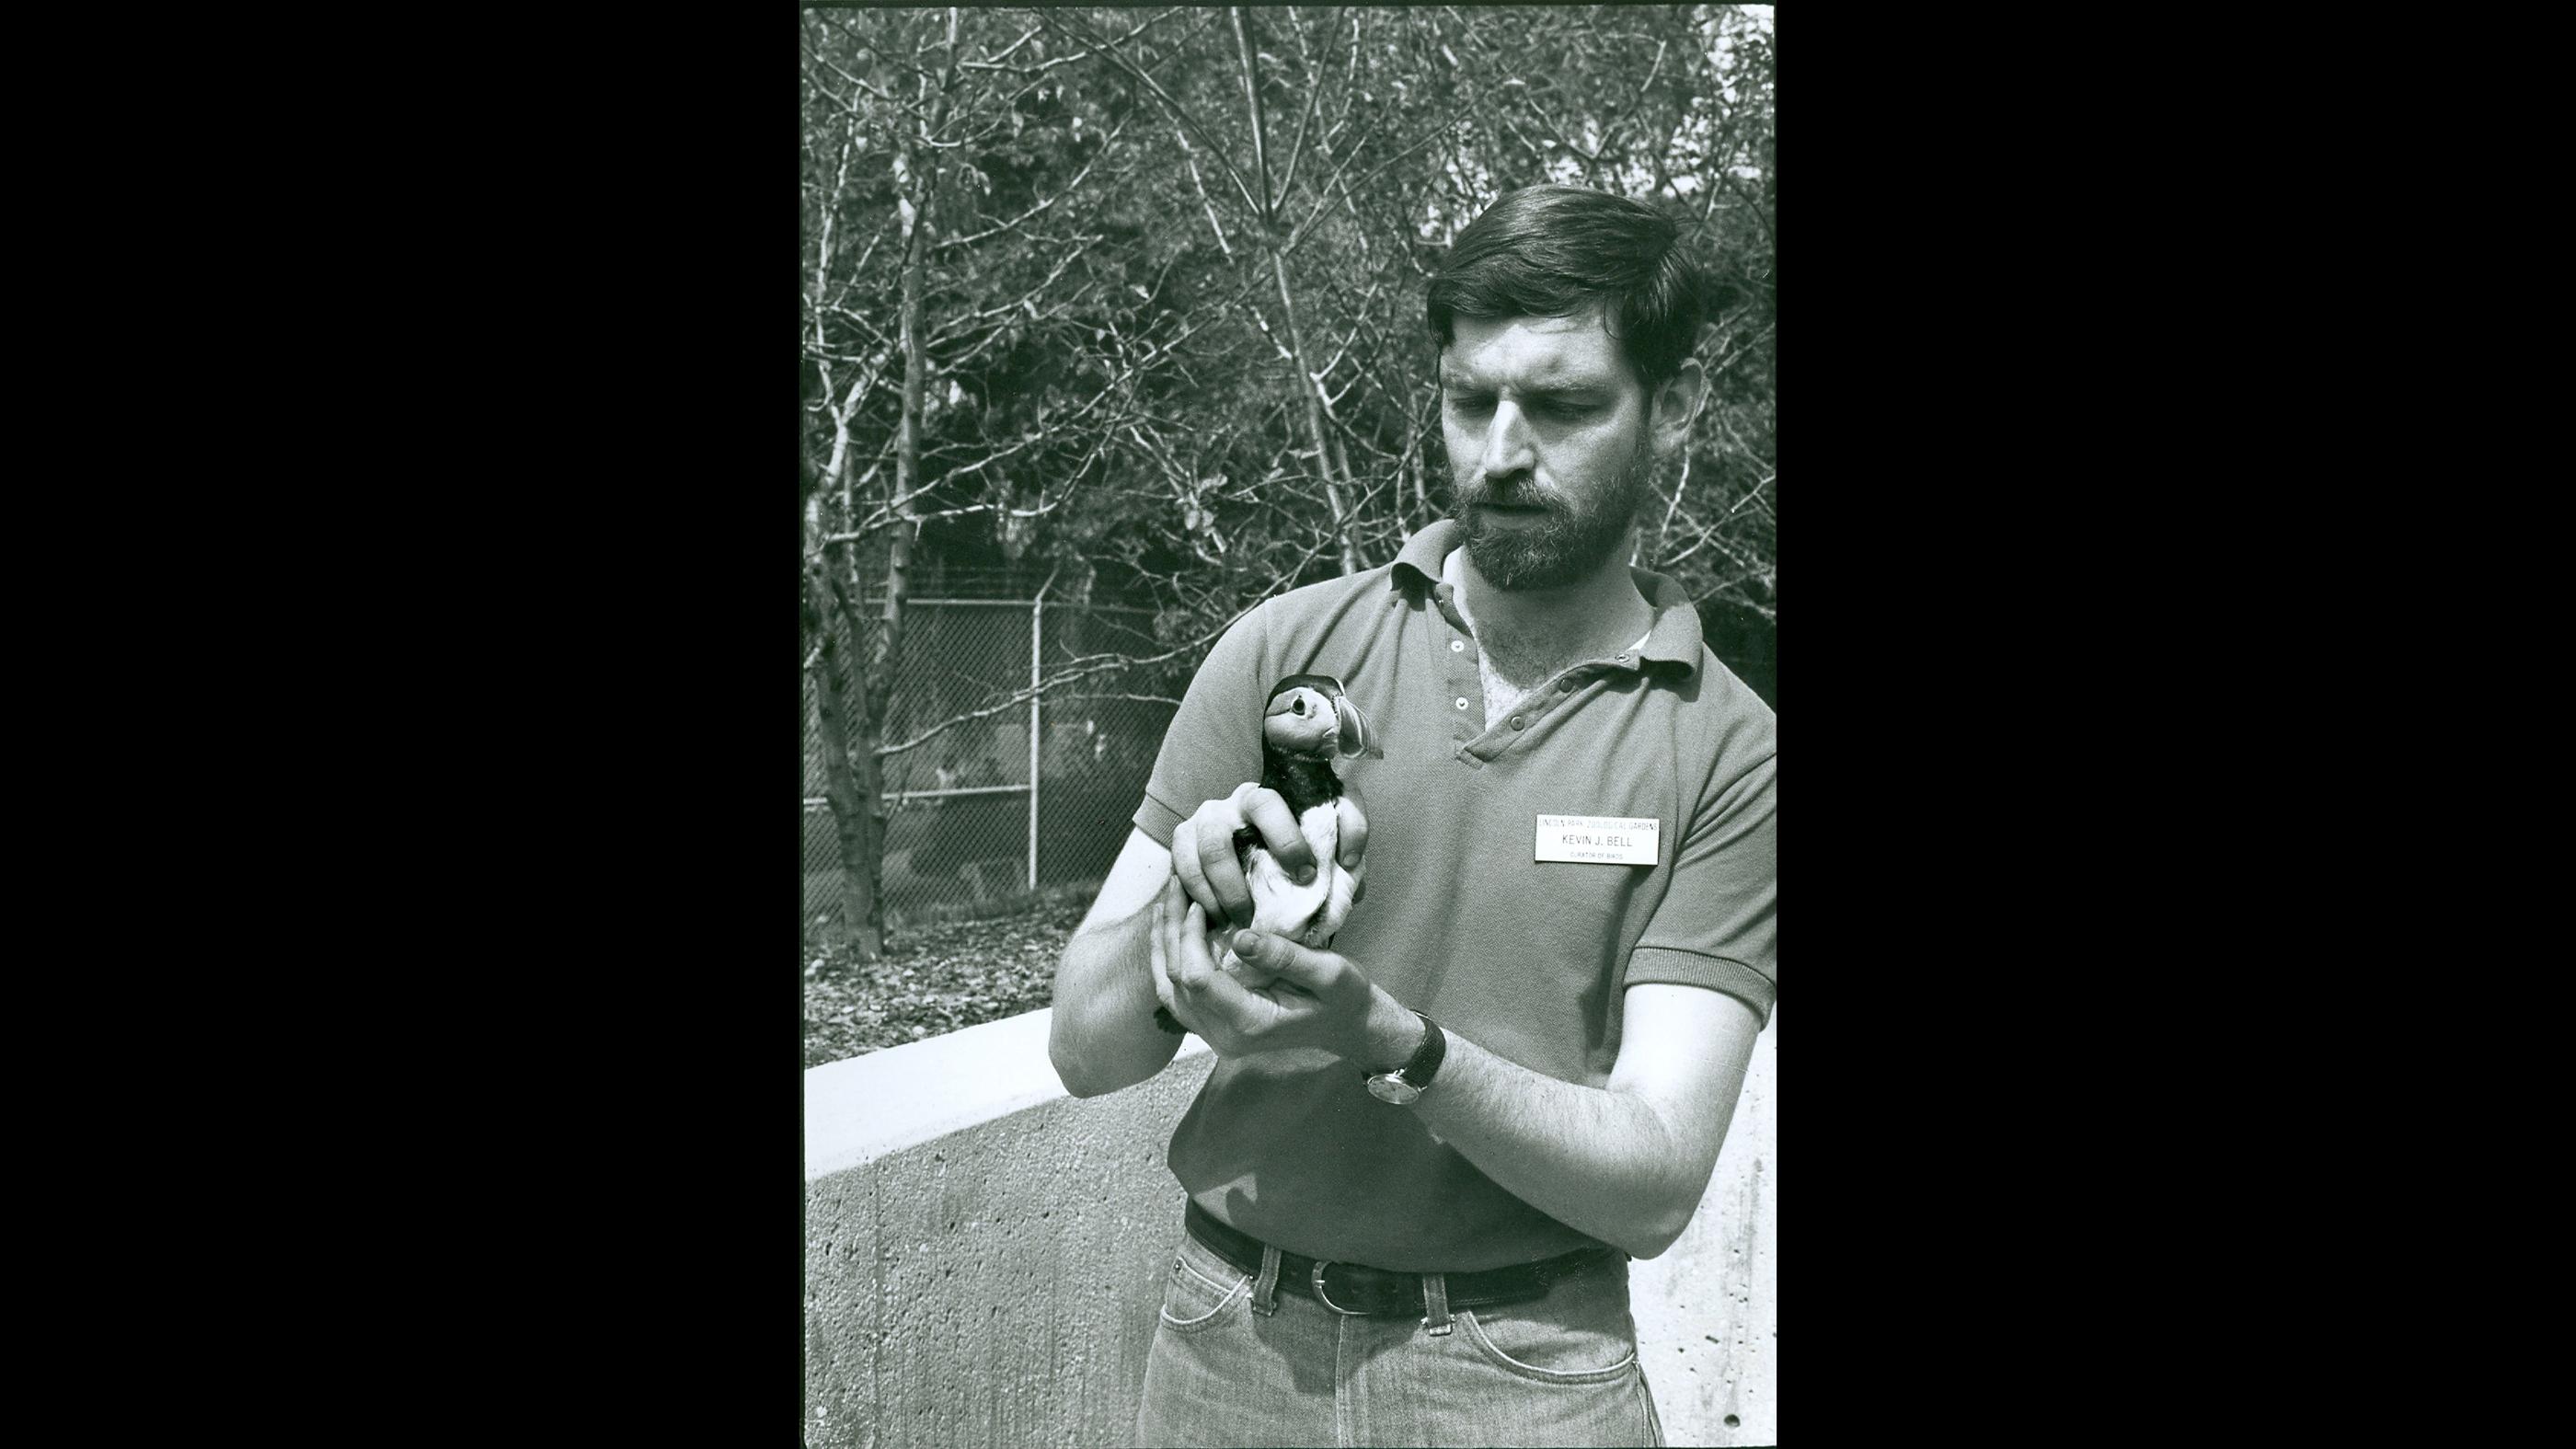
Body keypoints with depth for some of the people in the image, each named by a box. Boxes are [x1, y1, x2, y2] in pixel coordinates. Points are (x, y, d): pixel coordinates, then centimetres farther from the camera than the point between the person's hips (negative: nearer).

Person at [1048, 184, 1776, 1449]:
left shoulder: (1725, 750, -9)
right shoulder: (1281, 649, -6)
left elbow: (1656, 1183, -14)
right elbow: (1084, 1049, -5)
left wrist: (1391, 1042, -29)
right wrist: (1188, 910, -26)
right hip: (1229, 1341, 2)